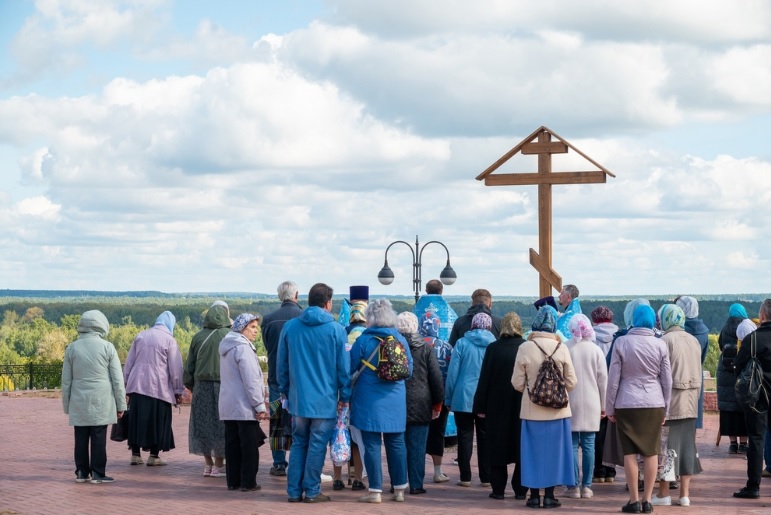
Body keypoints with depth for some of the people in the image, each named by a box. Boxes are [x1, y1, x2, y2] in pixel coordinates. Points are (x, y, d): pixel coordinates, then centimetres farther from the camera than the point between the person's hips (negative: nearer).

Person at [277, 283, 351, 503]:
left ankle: (294, 491, 12)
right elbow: (343, 366, -5)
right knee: (317, 446, 3)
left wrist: (285, 391, 18)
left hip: (297, 398, 3)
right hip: (325, 399, -3)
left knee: (298, 444, 12)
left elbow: (281, 364, 7)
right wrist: (345, 395, 3)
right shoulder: (335, 329, -7)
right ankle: (311, 491, 7)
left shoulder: (290, 326, 2)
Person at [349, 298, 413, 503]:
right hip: (396, 401, 3)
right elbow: (409, 371, 9)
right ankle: (399, 489, 14)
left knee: (372, 444, 1)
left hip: (369, 401, -3)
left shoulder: (363, 340, -9)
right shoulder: (401, 340, 2)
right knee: (396, 443, 11)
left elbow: (349, 369, -3)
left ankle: (375, 490, 1)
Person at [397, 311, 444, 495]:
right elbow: (436, 378, 1)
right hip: (420, 406, -1)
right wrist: (438, 402, 11)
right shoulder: (426, 349, -3)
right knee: (417, 446, 3)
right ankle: (416, 485, 4)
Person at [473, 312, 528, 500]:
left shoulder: (493, 348, -7)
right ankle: (520, 490, 9)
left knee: (498, 447, 8)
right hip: (523, 406, 1)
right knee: (521, 447, 8)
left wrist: (480, 406, 1)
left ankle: (498, 489, 7)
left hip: (497, 406, -1)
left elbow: (484, 379, -4)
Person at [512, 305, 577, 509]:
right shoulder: (561, 348, -8)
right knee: (553, 451, 9)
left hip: (532, 409, 0)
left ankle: (534, 495, 10)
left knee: (534, 451, 8)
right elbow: (571, 382, -3)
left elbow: (517, 383, -5)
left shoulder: (525, 348, -10)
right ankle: (549, 496, 10)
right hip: (557, 410, 0)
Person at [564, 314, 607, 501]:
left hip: (570, 403, -2)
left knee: (572, 445, 2)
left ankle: (574, 487, 0)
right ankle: (586, 487, 6)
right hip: (591, 403, 2)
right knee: (589, 445, 6)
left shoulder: (564, 348, -6)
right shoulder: (596, 350, 0)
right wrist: (603, 405, 11)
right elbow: (603, 379, 3)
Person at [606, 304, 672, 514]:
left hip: (627, 404, -1)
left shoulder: (621, 343, -5)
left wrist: (609, 407, 5)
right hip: (654, 404, 1)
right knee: (651, 452, 6)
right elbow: (667, 380, 5)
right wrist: (665, 408, 15)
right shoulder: (660, 345, 0)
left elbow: (613, 378, -3)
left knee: (630, 452, 3)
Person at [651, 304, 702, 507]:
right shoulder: (694, 341, 9)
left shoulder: (666, 340, -11)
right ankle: (685, 494, 11)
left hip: (670, 399, -6)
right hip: (691, 401, 6)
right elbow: (698, 374, 13)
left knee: (667, 445, 0)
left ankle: (664, 493, 4)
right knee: (687, 445, 9)